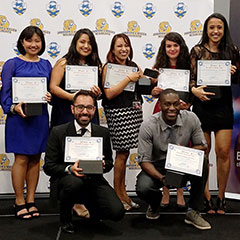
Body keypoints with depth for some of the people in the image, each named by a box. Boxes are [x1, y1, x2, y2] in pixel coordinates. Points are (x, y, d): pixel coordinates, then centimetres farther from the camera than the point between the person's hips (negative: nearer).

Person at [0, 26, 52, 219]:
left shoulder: (46, 64, 12)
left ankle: (31, 201, 19)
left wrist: (50, 97, -5)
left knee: (35, 159, 8)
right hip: (19, 117, -4)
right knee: (21, 159, -1)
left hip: (40, 116, 4)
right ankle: (20, 202, 11)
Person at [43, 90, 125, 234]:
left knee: (117, 212, -18)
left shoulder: (103, 133, 4)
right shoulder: (58, 132, -4)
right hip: (66, 179, -3)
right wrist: (70, 169, -25)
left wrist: (103, 165, -14)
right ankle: (65, 217, -5)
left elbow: (109, 162, 12)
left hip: (94, 180, 3)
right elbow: (49, 166, -5)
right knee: (74, 182, -39)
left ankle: (90, 207, 20)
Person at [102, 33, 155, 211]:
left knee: (124, 153, 9)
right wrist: (129, 79, -16)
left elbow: (141, 89, 22)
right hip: (118, 113, -6)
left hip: (134, 111, 6)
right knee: (122, 153, -4)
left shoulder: (134, 66, 14)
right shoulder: (109, 67, -5)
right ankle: (117, 194, 8)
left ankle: (123, 192, 17)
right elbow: (109, 94, -16)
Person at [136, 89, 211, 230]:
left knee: (202, 163, -30)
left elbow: (202, 146, -3)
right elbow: (144, 160, -15)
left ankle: (193, 212, -15)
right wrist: (160, 177, -34)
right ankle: (155, 204, 10)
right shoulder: (148, 126, -17)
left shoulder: (191, 119, -11)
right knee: (143, 188, -31)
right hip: (158, 167, -1)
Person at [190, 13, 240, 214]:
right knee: (203, 152, 3)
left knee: (223, 152, -1)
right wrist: (195, 90, -19)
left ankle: (221, 196, 17)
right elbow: (191, 77, 1)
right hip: (202, 105, -1)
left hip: (224, 105, 1)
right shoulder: (197, 51, 3)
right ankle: (206, 197, 15)